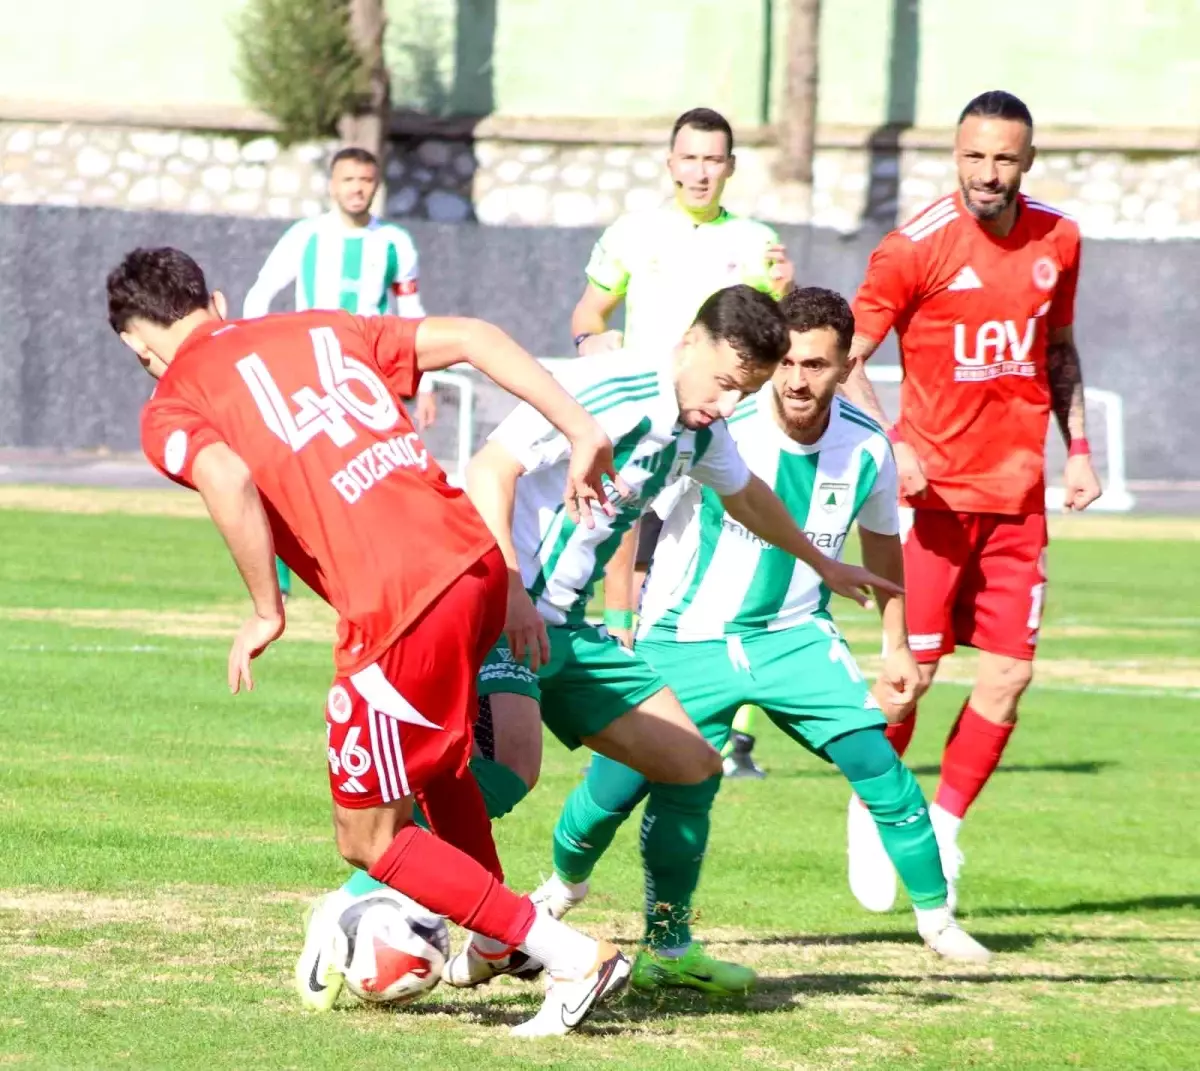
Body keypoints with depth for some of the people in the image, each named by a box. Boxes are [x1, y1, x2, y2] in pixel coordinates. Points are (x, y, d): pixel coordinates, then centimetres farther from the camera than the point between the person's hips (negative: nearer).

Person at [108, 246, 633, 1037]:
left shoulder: (172, 410, 5)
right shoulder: (322, 329, 21)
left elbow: (229, 482, -17)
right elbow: (472, 338, 11)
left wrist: (267, 614, -6)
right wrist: (582, 432, 10)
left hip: (396, 609, -7)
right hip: (477, 562, 7)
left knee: (369, 840, 9)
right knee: (436, 755, 34)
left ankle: (571, 958, 3)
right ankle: (499, 941, 39)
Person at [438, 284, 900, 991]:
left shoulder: (701, 431, 10)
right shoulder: (607, 390, -17)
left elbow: (745, 494, 34)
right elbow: (489, 469, -21)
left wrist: (822, 565, 48)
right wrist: (510, 592, -29)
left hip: (567, 626, 9)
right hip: (502, 613, -9)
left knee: (692, 768, 4)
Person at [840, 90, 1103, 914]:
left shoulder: (1057, 241, 5)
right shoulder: (916, 248, -9)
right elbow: (847, 359, -6)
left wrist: (1077, 447, 11)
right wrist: (892, 443, -19)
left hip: (1018, 490, 4)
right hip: (935, 490, -4)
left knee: (1009, 670, 0)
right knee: (912, 667, -5)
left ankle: (946, 824, 13)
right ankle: (872, 812, 16)